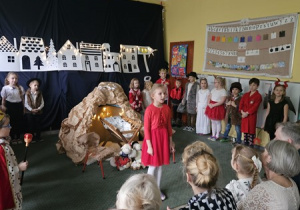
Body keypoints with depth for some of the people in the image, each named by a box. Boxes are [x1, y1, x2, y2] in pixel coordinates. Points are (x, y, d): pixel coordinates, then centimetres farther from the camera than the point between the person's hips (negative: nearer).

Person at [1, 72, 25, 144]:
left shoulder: (20, 88, -1)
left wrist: (23, 108, 8)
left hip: (19, 106, 2)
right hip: (10, 106, -2)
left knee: (19, 122, 10)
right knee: (11, 122, 8)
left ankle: (18, 137, 25)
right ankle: (13, 138, 22)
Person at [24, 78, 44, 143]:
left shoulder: (39, 94, -1)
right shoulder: (27, 94, -6)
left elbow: (42, 103, -3)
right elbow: (26, 104, -9)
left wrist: (38, 109, -18)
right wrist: (31, 109, -18)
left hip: (38, 112, 2)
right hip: (29, 112, -2)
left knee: (38, 125, 9)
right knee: (31, 125, 6)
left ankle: (38, 137, 20)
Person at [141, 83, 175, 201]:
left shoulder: (167, 108, 0)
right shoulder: (149, 109, -16)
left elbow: (169, 126, 8)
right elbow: (146, 129, -14)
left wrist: (170, 142, 11)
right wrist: (149, 145, -14)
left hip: (164, 138, 5)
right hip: (153, 138, -5)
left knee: (160, 165, 16)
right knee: (152, 167, 6)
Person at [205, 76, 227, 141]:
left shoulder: (223, 91, -13)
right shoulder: (213, 90, 9)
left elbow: (222, 101, -19)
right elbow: (209, 98, 11)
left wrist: (213, 105, -20)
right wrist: (209, 104, -8)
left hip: (218, 107, -7)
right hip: (211, 107, 7)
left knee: (217, 122, 4)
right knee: (213, 121, 13)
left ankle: (217, 136, 15)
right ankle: (213, 135, 24)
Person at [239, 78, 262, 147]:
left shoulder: (258, 96, -8)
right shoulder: (245, 95, 11)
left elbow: (255, 107, -15)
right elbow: (241, 103, 4)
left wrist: (247, 113, -18)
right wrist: (242, 112, -11)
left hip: (252, 116, -5)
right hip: (244, 115, 6)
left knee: (251, 131, 0)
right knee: (245, 130, 13)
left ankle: (251, 146, 8)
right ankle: (245, 144, 25)